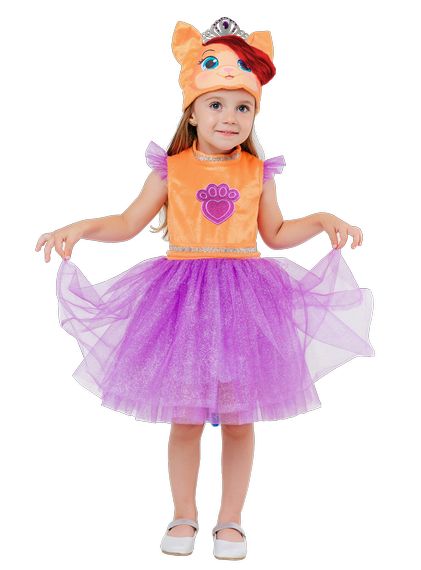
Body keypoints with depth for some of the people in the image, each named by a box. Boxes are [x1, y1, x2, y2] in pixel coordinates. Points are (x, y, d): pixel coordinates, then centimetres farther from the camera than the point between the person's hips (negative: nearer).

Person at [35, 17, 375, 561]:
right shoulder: (171, 169, 0)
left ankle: (230, 521, 24)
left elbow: (275, 233, 15)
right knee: (185, 418, 7)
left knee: (238, 419, 7)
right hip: (182, 299, -1)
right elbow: (128, 223, 5)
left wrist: (324, 220, 5)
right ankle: (184, 517, 26)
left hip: (243, 298, 1)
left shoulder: (257, 172, 4)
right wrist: (79, 228, -8)